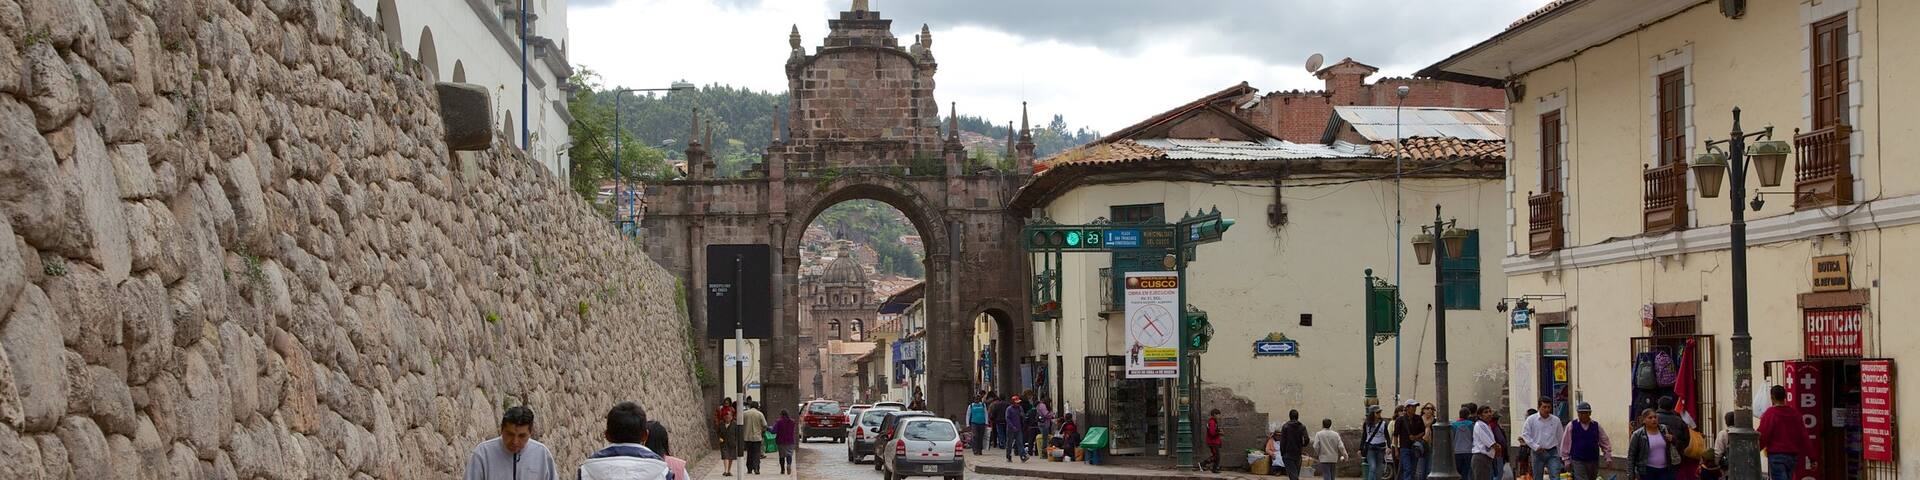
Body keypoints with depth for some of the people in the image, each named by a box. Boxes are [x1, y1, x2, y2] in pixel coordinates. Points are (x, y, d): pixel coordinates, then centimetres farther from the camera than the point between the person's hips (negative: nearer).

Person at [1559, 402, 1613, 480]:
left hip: (1593, 462, 3)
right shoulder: (1571, 426, -1)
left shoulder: (1596, 426, 5)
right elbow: (1565, 444, 2)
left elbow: (1605, 443, 8)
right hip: (1578, 461, -3)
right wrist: (1566, 460, 0)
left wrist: (1608, 458, 1)